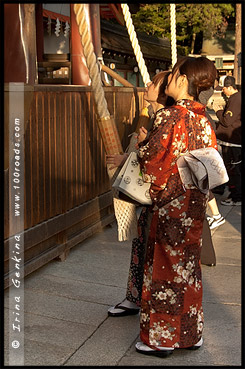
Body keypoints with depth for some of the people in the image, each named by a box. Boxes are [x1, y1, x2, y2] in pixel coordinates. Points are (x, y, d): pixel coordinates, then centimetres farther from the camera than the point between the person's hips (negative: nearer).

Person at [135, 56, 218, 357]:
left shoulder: (170, 116, -17)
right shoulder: (203, 118, 6)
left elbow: (152, 157, -17)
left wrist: (140, 142, 2)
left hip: (170, 204, -7)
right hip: (195, 203, 7)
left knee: (164, 267, 4)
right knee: (188, 265, 16)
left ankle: (161, 338, 17)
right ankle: (191, 333, 28)